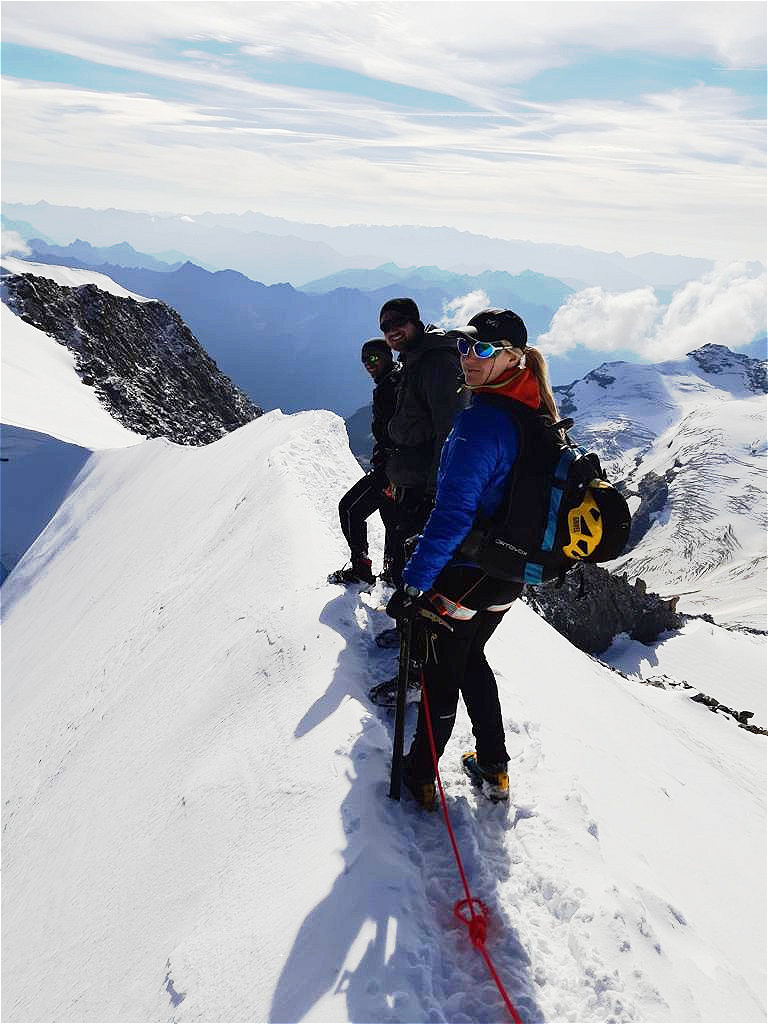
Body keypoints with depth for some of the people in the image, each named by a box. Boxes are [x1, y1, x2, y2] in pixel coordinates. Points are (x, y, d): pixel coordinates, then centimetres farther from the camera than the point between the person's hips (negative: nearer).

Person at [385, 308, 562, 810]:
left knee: (442, 673, 11)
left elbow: (454, 511, -30)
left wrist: (414, 583, -25)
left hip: (466, 574, -8)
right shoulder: (539, 417, 3)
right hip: (511, 577, 8)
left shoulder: (481, 420, -25)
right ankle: (495, 770, 37)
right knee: (471, 658, 26)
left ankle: (420, 775, 31)